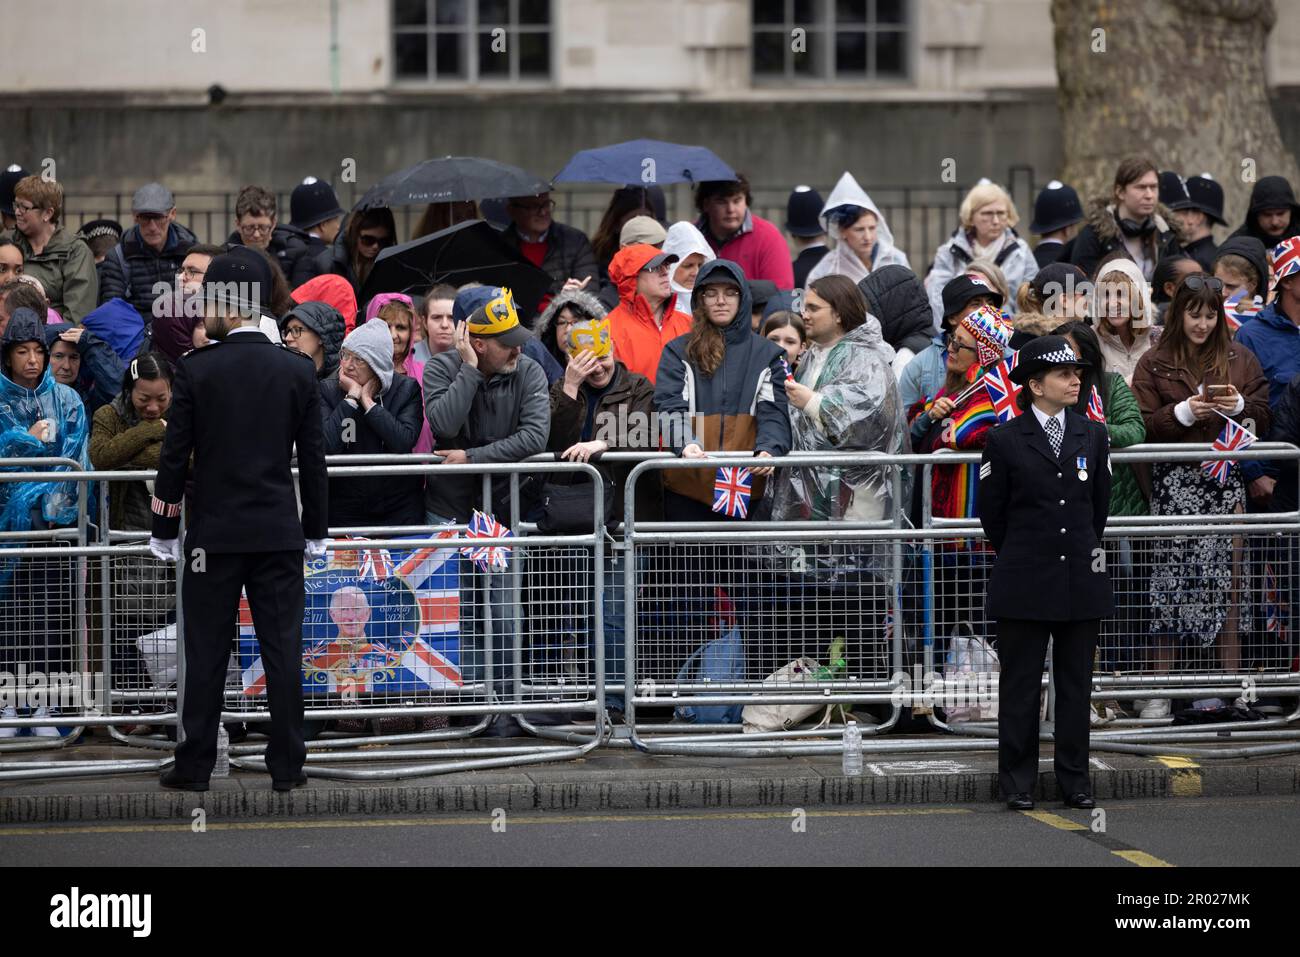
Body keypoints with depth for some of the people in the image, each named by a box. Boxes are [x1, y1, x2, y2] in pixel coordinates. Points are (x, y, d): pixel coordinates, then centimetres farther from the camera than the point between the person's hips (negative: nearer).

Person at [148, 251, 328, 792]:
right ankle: (287, 767, 6)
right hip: (280, 533, 2)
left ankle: (195, 766, 7)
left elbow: (175, 457, -5)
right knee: (282, 650, 5)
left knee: (207, 653, 4)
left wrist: (163, 530, 4)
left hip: (214, 534, -2)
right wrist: (315, 532, 12)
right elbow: (312, 459, 4)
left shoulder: (195, 370, -7)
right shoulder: (298, 371, 0)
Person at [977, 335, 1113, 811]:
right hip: (1024, 583, -3)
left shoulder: (1093, 436, 7)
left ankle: (1074, 778, 14)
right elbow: (991, 513, 4)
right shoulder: (1005, 440, -3)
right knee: (1020, 684, 1)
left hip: (1081, 578, 3)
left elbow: (1100, 504, 15)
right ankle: (1018, 783, 8)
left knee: (1076, 683, 7)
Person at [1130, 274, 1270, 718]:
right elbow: (1142, 427, -2)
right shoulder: (1154, 364, 4)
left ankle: (1231, 681, 7)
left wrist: (1239, 406, -8)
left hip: (1226, 479, 2)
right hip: (1175, 482, -2)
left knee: (1229, 577, 0)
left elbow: (1263, 419, 11)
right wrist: (1184, 412, -15)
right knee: (1169, 581, -4)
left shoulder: (1239, 359, 11)